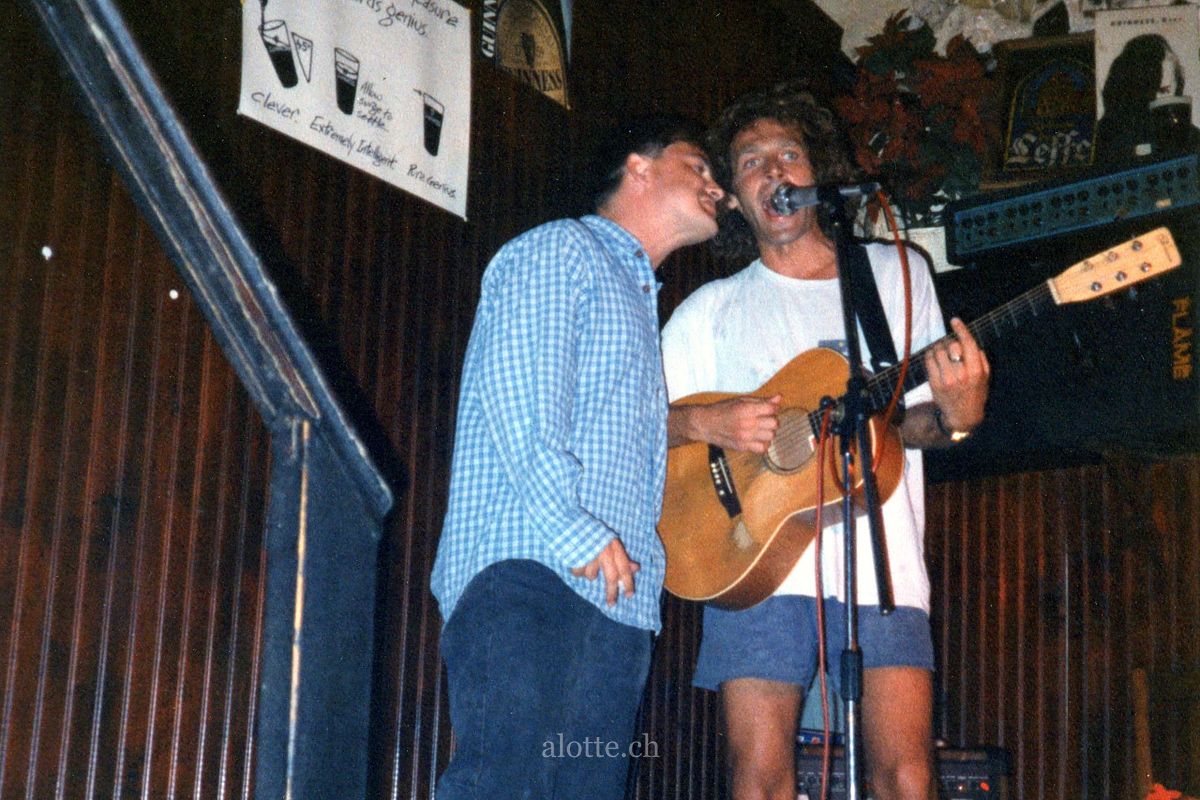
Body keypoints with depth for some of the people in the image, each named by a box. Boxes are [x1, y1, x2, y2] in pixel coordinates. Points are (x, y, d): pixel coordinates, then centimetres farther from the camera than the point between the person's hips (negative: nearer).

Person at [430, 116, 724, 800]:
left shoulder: (641, 302, 35)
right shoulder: (561, 249, 7)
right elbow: (517, 384, -10)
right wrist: (574, 529, -17)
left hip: (620, 598, 9)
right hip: (529, 569, -8)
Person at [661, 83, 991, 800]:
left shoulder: (896, 273, 16)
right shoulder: (713, 308, 14)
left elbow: (918, 416, 13)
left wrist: (954, 415, -9)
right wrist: (703, 424, -10)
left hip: (881, 562, 0)